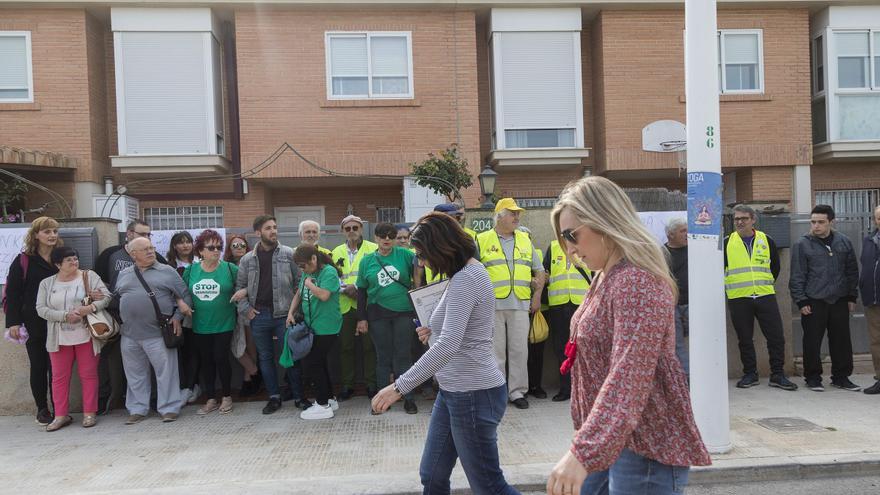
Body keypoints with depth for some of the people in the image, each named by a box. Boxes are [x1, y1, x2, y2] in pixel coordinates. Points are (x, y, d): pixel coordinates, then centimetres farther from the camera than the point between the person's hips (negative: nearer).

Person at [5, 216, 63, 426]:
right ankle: (42, 409, 19)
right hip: (34, 324, -1)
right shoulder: (23, 261, 0)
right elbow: (12, 293, 0)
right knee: (38, 366, 8)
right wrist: (13, 322, -8)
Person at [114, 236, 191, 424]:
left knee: (166, 372, -1)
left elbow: (185, 296, 2)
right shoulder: (123, 275, 14)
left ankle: (169, 408, 10)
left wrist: (177, 317, -7)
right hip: (130, 335, 4)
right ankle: (137, 409, 25)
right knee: (135, 374, 12)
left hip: (158, 333, -4)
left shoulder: (167, 272, 2)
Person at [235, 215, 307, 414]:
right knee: (265, 358, 10)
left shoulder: (289, 254, -1)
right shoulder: (247, 259, 6)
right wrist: (245, 308, 2)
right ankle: (274, 397, 23)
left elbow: (299, 282, -1)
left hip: (284, 314, -2)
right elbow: (240, 286, 13)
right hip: (259, 316, 3)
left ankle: (298, 396, 15)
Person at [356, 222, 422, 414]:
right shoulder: (367, 261, 4)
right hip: (378, 314, 1)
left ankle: (408, 398, 14)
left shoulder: (404, 254, -1)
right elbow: (362, 291, 7)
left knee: (403, 356, 4)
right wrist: (361, 318, 3)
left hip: (404, 312, -1)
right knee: (383, 357, 9)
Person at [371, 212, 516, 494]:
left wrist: (400, 387, -29)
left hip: (472, 394, -10)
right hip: (454, 391, 10)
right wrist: (435, 332, 10)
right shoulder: (471, 271, 12)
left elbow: (448, 345, -30)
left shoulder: (465, 280, -20)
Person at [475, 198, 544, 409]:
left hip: (520, 305, 3)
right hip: (492, 305, -3)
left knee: (520, 350, 5)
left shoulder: (525, 240, 14)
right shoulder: (482, 240, 3)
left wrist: (537, 295, 9)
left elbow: (539, 269, 18)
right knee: (495, 351, 2)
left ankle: (517, 391, 16)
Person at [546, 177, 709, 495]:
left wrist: (583, 452, -37)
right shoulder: (607, 278, 11)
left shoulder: (637, 282, -21)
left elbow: (630, 378, -31)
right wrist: (586, 437, 19)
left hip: (646, 445, -9)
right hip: (609, 438, 9)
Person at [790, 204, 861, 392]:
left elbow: (852, 271, 13)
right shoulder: (802, 245, -5)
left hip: (840, 301, 3)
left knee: (842, 340, 9)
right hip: (814, 302, -3)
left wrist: (852, 297, 9)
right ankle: (813, 378, 15)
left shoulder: (844, 242, 6)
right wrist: (801, 301, -7)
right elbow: (797, 276, -4)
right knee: (812, 341, 2)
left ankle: (841, 377, 22)